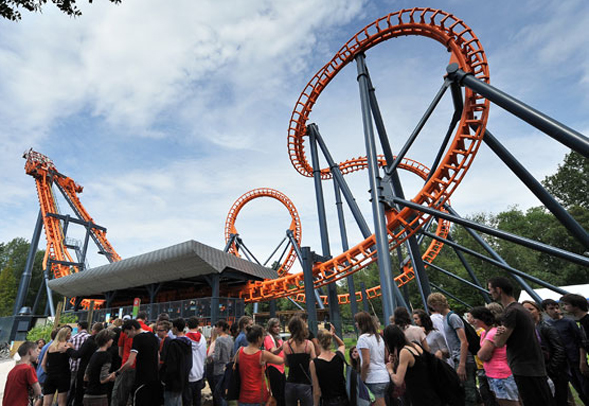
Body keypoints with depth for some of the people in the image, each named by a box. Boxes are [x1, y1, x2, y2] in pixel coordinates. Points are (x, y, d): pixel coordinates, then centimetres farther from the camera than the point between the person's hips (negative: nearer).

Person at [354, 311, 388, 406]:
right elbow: (386, 358, 16)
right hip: (385, 377, 8)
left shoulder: (363, 338, -14)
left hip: (373, 380, -8)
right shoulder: (378, 336, 11)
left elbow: (366, 362, -18)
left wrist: (362, 379, -8)